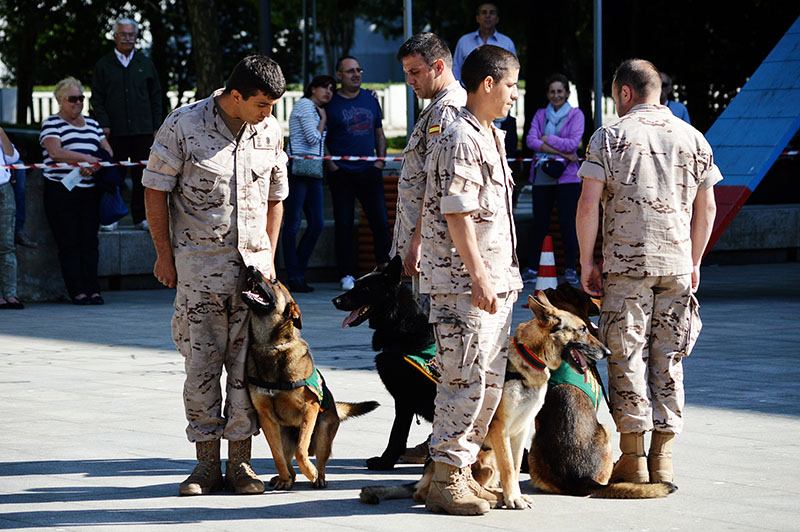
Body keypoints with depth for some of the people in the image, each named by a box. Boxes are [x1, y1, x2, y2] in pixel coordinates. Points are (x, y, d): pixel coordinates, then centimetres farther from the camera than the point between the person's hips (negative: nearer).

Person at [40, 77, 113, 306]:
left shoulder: (92, 124, 18)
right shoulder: (52, 124, 2)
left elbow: (107, 151, 14)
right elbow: (55, 152, -13)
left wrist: (94, 163, -8)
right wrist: (87, 158, -18)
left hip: (89, 190, 4)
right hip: (61, 191, -4)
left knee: (90, 241, 0)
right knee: (69, 243, -5)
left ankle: (93, 289, -1)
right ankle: (77, 291, -5)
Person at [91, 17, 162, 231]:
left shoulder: (145, 64, 11)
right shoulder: (104, 65, 6)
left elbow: (155, 97, 13)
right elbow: (97, 98, 4)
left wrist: (156, 126, 6)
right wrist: (103, 124, -8)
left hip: (142, 130, 2)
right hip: (115, 131, -2)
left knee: (141, 175, 4)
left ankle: (140, 217, 10)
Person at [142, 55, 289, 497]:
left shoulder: (269, 131, 5)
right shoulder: (182, 126, -8)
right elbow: (155, 190, -2)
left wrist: (268, 256, 12)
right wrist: (164, 254, -1)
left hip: (252, 263, 3)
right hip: (199, 266, -3)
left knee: (247, 365, 2)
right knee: (201, 365, -1)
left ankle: (240, 461, 11)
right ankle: (207, 463, 8)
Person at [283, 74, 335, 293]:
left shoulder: (317, 111, 24)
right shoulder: (304, 104, -3)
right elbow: (313, 138, -11)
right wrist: (323, 120, 3)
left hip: (313, 173, 9)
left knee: (317, 223, 2)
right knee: (293, 223, -4)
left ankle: (298, 271, 10)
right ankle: (295, 277, -4)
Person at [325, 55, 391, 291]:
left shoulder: (370, 100, 12)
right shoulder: (330, 103, 0)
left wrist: (381, 158, 7)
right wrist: (330, 164, -9)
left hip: (369, 171, 3)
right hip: (341, 173, -3)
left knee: (381, 222, -1)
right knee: (343, 225, 0)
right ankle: (347, 275, 6)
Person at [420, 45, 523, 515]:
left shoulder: (490, 138, 17)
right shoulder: (461, 140, -13)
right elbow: (457, 215, -19)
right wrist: (479, 276, -22)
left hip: (495, 283, 10)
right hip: (464, 283, -10)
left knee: (490, 384, 11)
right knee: (465, 382, -7)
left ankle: (464, 472, 18)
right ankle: (446, 482, -2)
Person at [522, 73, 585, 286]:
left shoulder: (576, 115, 4)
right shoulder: (540, 115, 13)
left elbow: (574, 143, -10)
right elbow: (531, 141, -2)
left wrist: (547, 139, -5)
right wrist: (559, 151, -10)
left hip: (567, 176, -3)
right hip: (542, 176, 3)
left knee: (567, 223, -5)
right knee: (539, 223, 5)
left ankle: (570, 269, 3)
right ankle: (532, 268, 10)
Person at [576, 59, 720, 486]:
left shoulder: (610, 137, -2)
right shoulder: (693, 138, 9)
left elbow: (588, 204, -7)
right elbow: (706, 208, 11)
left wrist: (586, 262, 1)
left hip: (626, 262, -3)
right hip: (677, 265, 3)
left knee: (627, 358, 1)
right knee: (668, 361, 8)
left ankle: (633, 458, 0)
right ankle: (662, 459, 7)